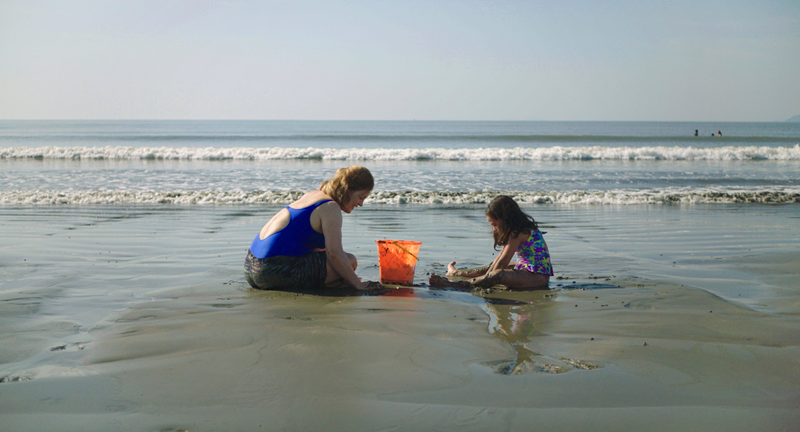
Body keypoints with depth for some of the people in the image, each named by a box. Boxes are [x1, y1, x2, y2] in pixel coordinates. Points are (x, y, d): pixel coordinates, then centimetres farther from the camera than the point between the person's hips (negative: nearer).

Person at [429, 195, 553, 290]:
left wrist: (487, 278, -9)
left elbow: (503, 261, -17)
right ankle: (456, 273, 41)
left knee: (498, 275, -33)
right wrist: (487, 276, 14)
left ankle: (453, 284, -39)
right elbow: (501, 257, 16)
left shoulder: (518, 234, -18)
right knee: (491, 267, 22)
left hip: (538, 277, -11)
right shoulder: (519, 231, 14)